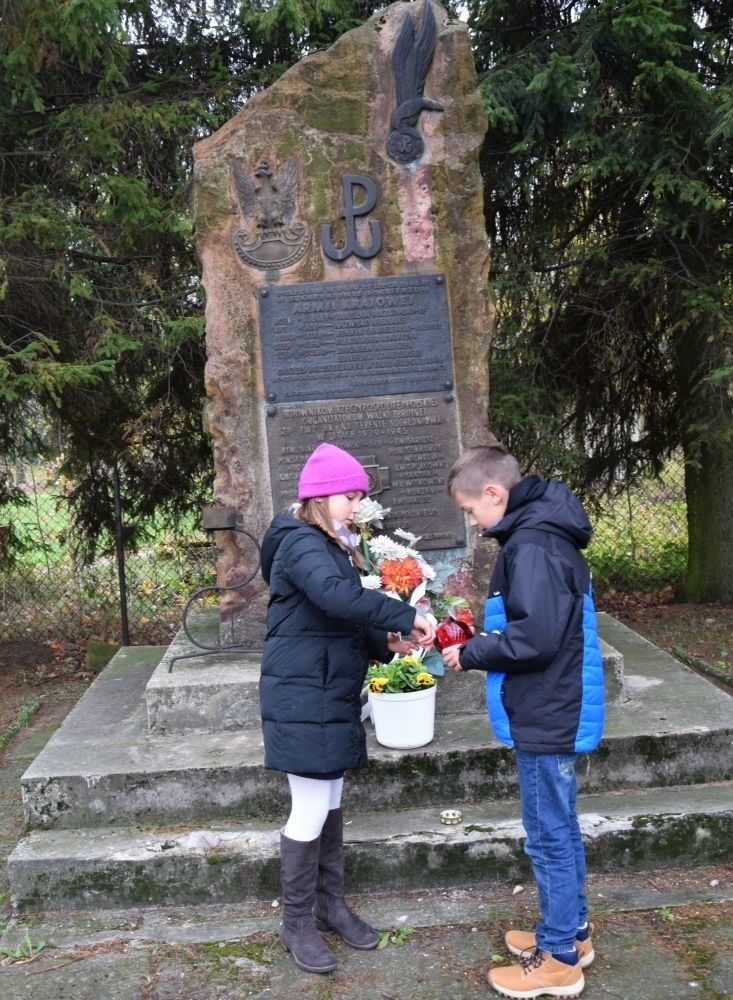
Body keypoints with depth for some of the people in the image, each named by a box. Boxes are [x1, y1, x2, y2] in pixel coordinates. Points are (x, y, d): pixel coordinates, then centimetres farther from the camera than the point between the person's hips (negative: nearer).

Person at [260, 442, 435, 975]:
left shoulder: (329, 546, 15)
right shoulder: (301, 544, -17)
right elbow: (338, 597, -36)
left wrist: (387, 641, -1)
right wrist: (406, 615, -30)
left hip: (331, 698, 10)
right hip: (303, 701, -10)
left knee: (330, 804, 17)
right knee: (310, 811, 0)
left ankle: (330, 903, 31)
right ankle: (297, 923, 15)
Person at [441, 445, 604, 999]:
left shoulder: (532, 544, -22)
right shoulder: (542, 534, 9)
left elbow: (536, 636, -28)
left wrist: (471, 653, -14)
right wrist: (481, 643, 6)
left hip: (546, 718, -10)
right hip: (555, 711, 10)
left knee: (550, 837, 4)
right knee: (561, 829, 21)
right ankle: (573, 931, 37)